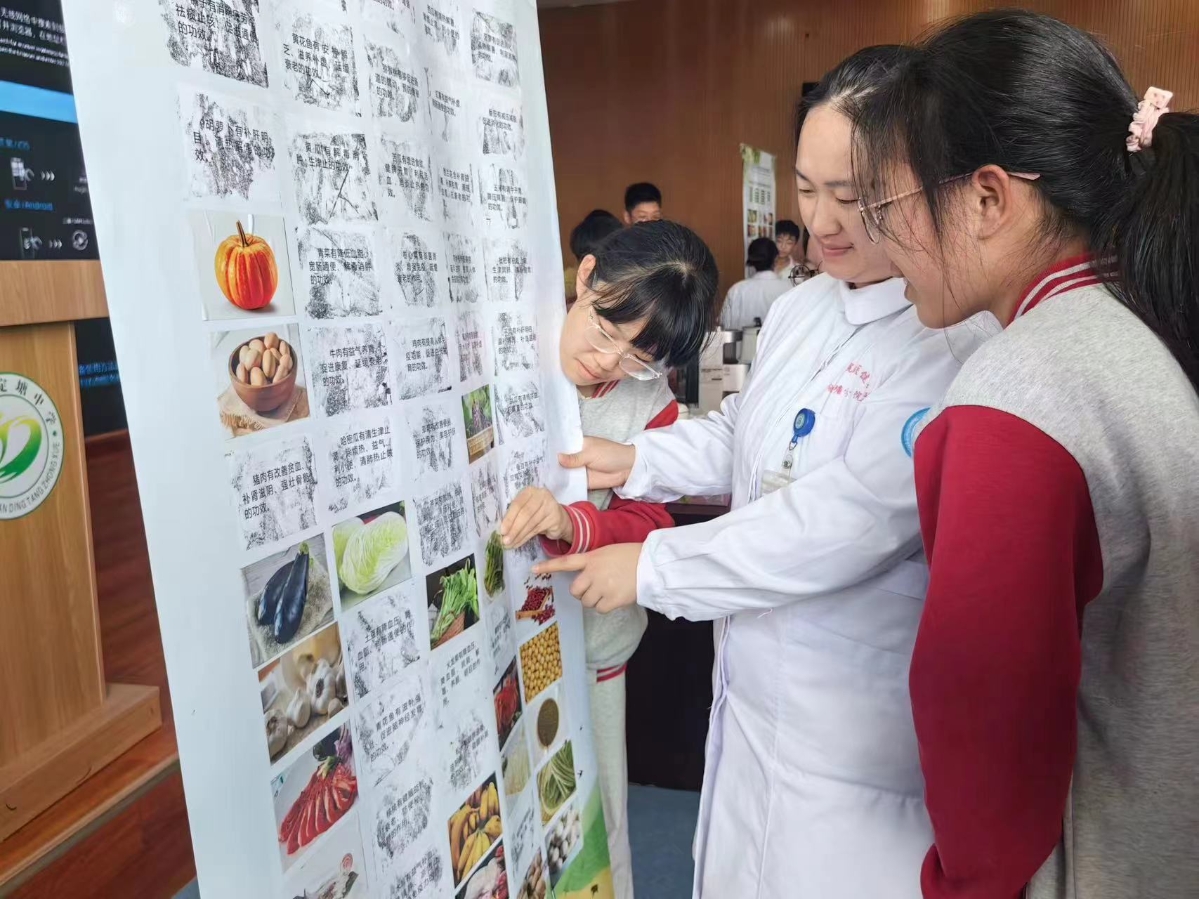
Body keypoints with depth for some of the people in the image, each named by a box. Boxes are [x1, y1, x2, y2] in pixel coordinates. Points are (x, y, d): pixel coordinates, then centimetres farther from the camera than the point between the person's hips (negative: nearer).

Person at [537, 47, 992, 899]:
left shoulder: (959, 341, -24)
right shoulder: (802, 306, 4)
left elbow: (847, 523, -28)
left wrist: (654, 568, -20)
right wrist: (638, 461, 2)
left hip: (860, 727, -7)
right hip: (755, 689, 8)